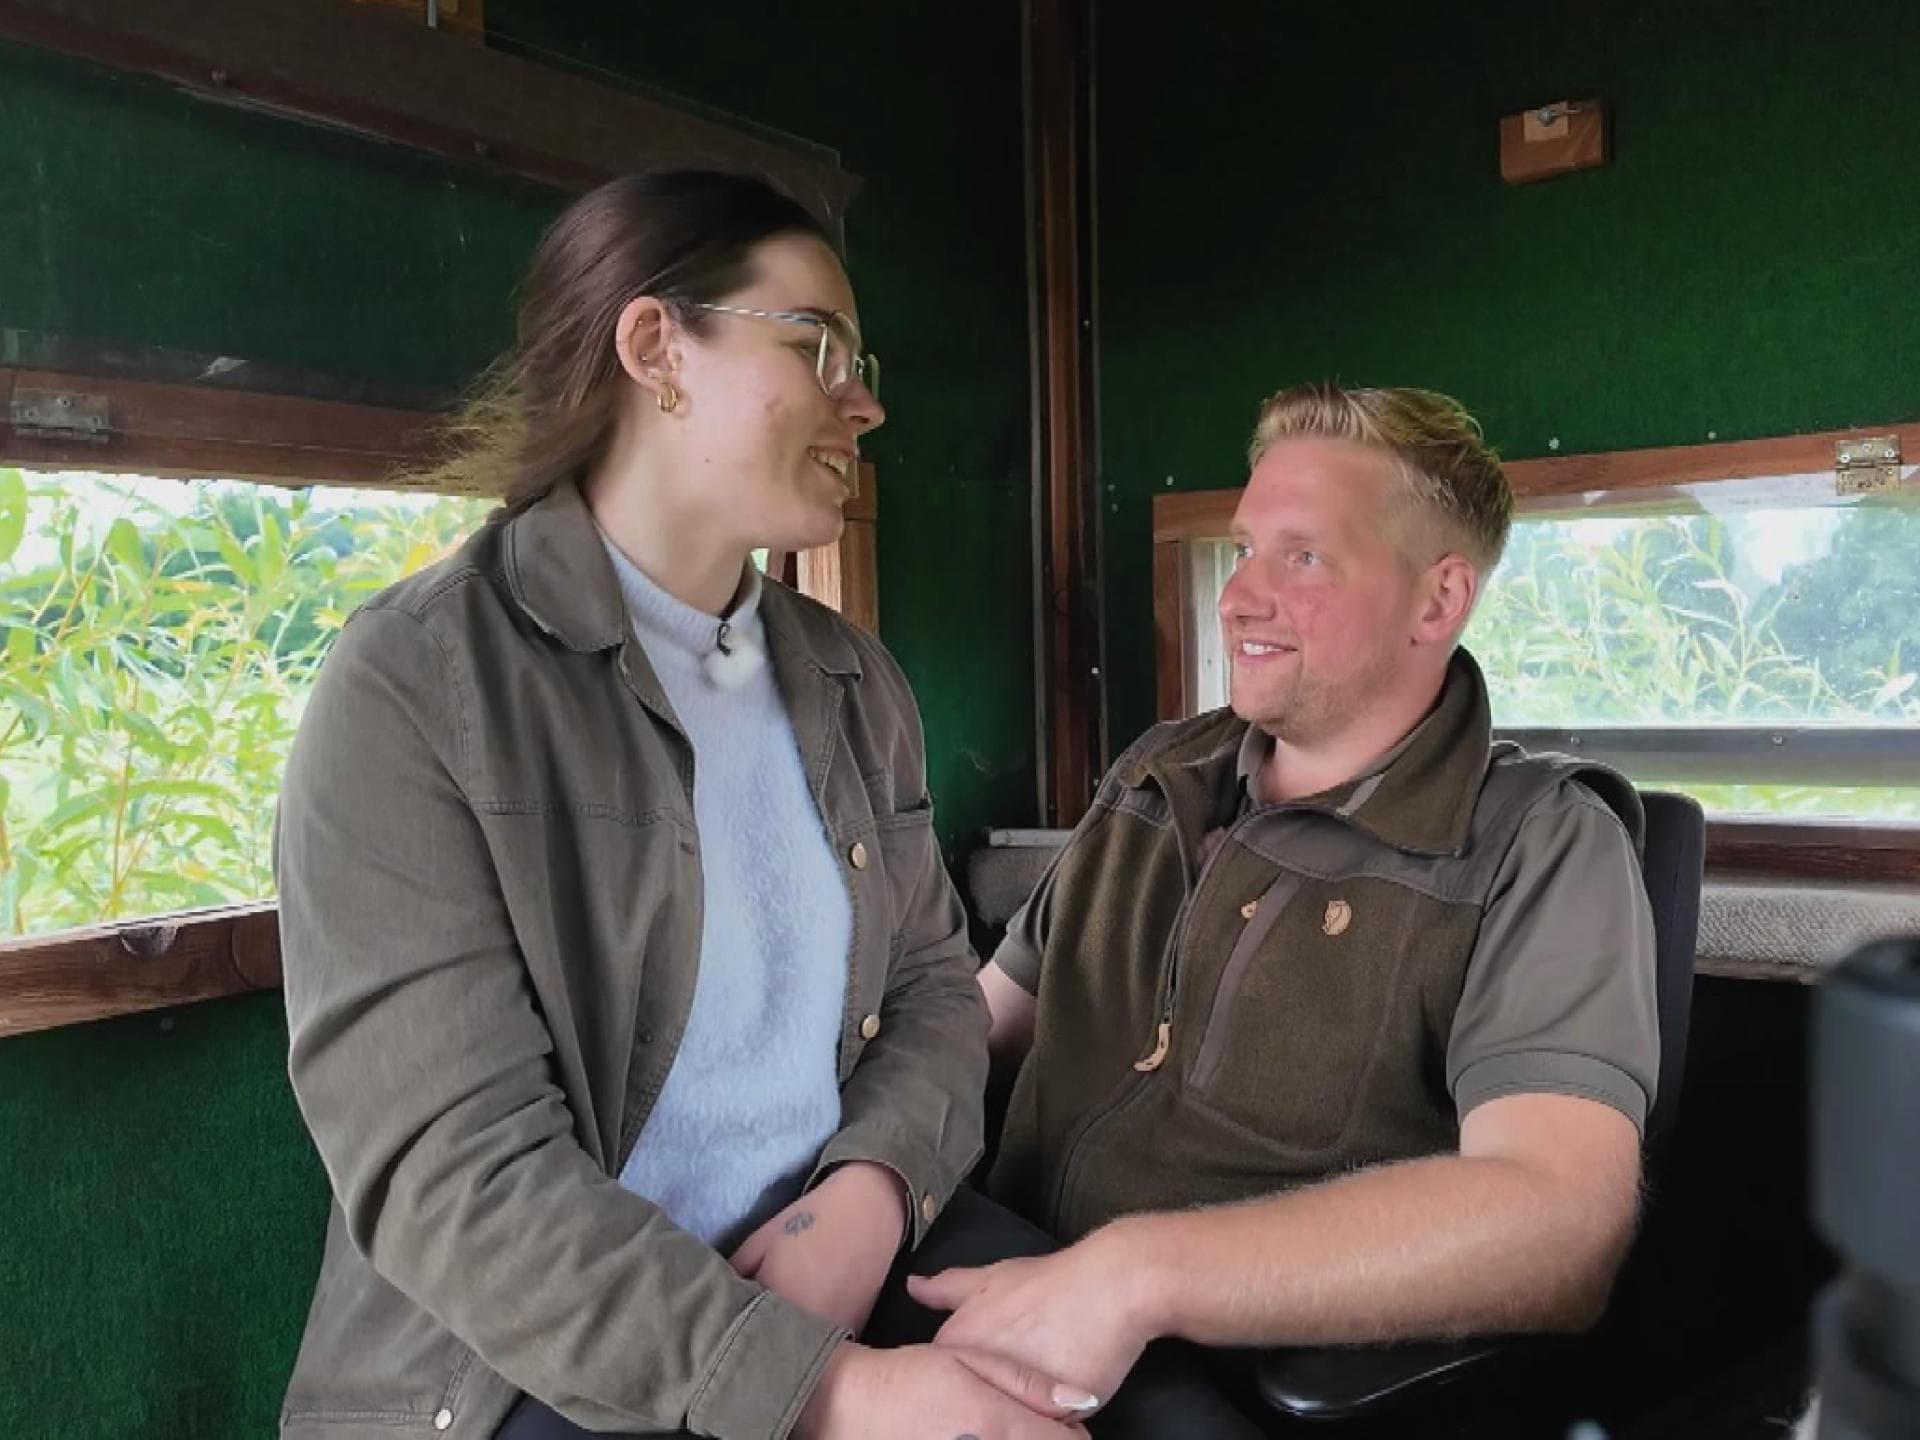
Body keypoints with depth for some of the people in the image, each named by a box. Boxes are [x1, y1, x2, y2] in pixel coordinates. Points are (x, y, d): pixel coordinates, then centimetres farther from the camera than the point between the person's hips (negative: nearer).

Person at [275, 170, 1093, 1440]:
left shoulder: (854, 679, 8)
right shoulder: (414, 685, -11)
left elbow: (933, 977, 10)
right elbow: (455, 1173, -17)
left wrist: (874, 1187, -10)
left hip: (853, 1317, 6)